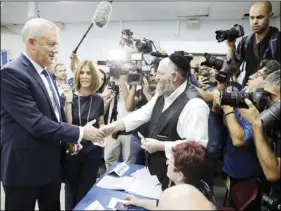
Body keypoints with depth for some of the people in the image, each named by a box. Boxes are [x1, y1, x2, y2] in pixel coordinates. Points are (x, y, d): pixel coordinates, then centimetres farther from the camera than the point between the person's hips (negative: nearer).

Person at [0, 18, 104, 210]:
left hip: (51, 164, 8)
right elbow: (36, 123, -26)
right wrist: (79, 133, -20)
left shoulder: (46, 74, 9)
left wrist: (70, 139, 5)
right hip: (24, 167, -8)